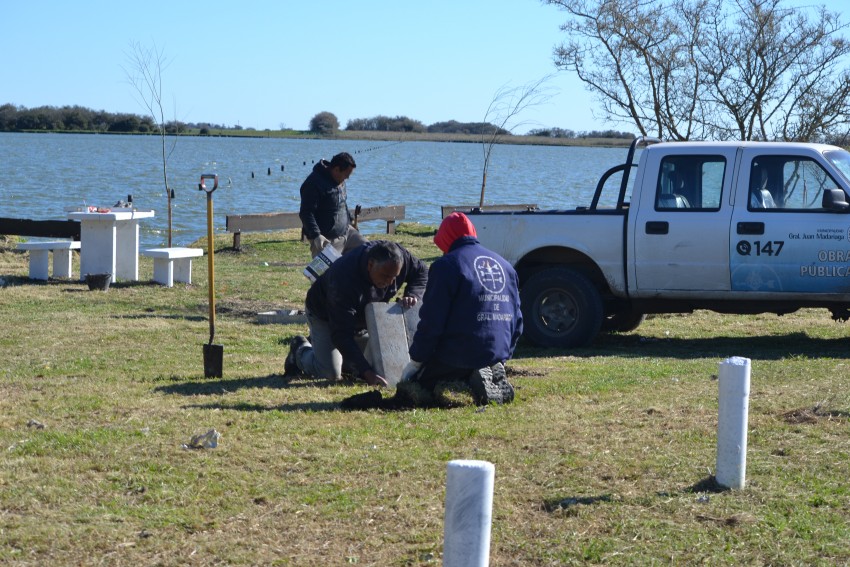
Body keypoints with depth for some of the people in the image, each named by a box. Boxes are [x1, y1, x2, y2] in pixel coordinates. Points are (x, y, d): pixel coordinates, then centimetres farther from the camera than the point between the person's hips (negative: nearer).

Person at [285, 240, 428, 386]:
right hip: (325, 317, -6)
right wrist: (366, 372, -53)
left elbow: (421, 271, -8)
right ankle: (301, 349, 20)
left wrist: (412, 296, -31)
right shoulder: (345, 281, -46)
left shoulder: (399, 257, -31)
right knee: (330, 373, -14)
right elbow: (341, 334, -45)